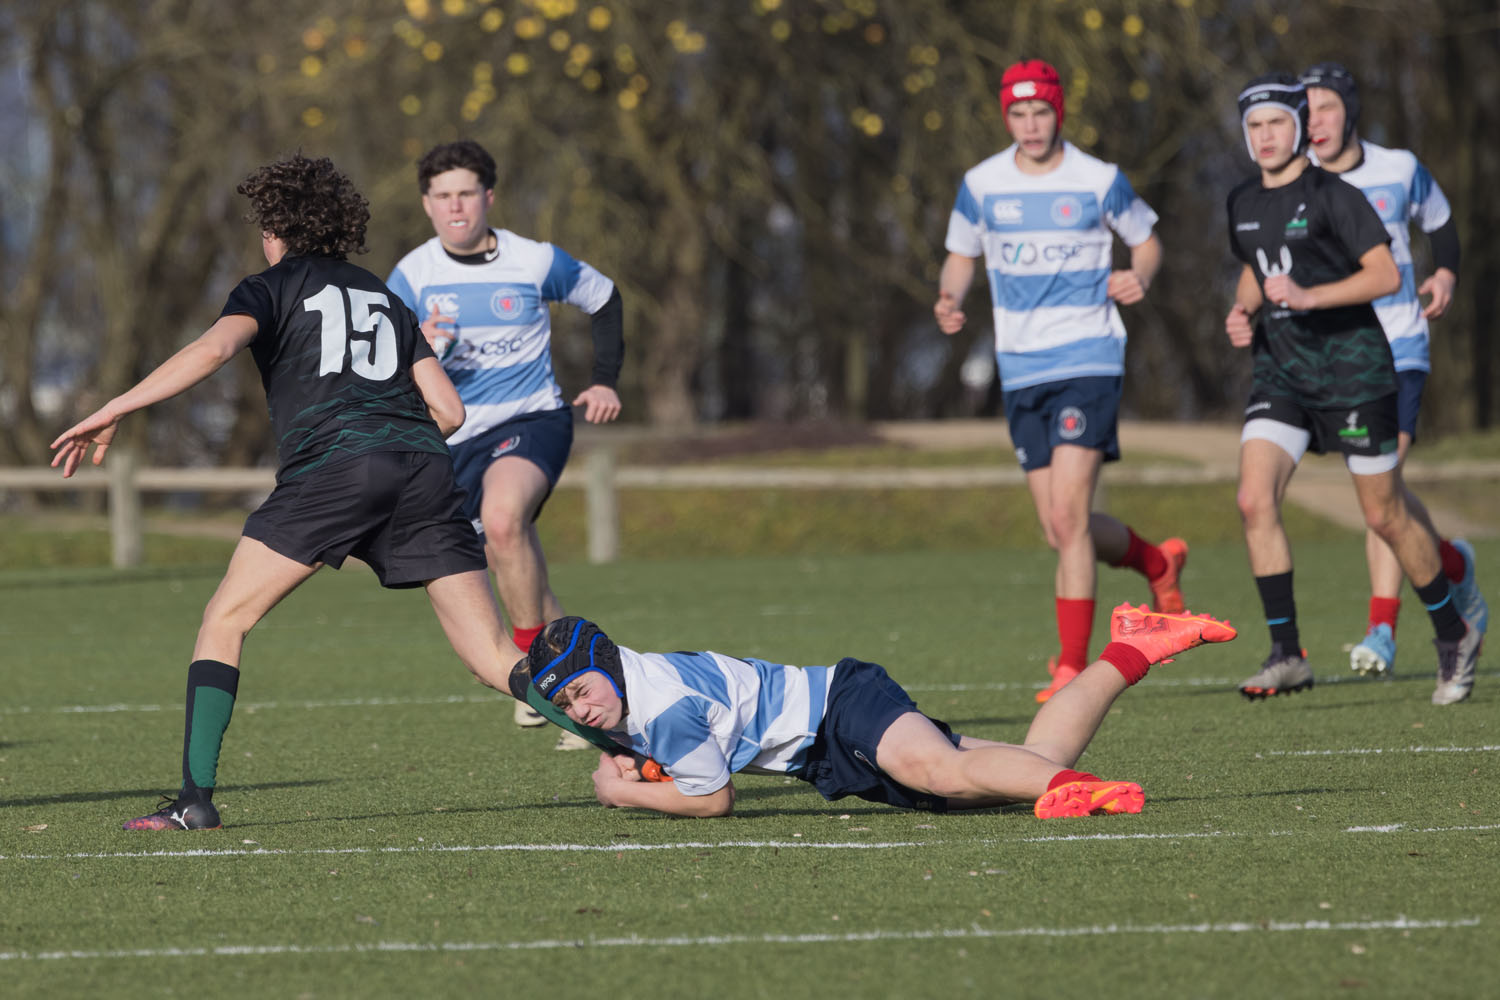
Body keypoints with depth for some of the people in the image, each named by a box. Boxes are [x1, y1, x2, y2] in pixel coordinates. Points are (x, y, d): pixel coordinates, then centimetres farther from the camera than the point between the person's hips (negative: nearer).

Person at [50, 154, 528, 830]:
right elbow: (448, 411, 22)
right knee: (494, 660, 2)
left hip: (331, 466, -5)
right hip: (424, 470, 5)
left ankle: (197, 797, -3)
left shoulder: (273, 287, 16)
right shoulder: (384, 298, 30)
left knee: (224, 621, 7)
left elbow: (213, 348, -6)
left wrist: (111, 412, -5)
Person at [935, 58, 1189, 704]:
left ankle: (1072, 666, -10)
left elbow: (1146, 240, 11)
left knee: (1067, 517, -16)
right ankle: (1157, 562, 36)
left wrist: (1139, 277, -11)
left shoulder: (1099, 181, -3)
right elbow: (961, 258, 16)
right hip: (1021, 372, 4)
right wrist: (949, 301, -5)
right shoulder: (982, 185, 4)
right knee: (1062, 531, 5)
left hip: (1088, 361, -4)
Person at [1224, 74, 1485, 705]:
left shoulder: (1334, 197, -11)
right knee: (1255, 499, -14)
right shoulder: (1243, 203, 10)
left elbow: (1386, 275, -16)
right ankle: (1287, 654, -10)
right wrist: (1242, 311, 6)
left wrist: (1308, 296, -25)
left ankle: (1454, 634, 24)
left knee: (1385, 516, 2)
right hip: (1280, 370, 5)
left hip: (1352, 367, -5)